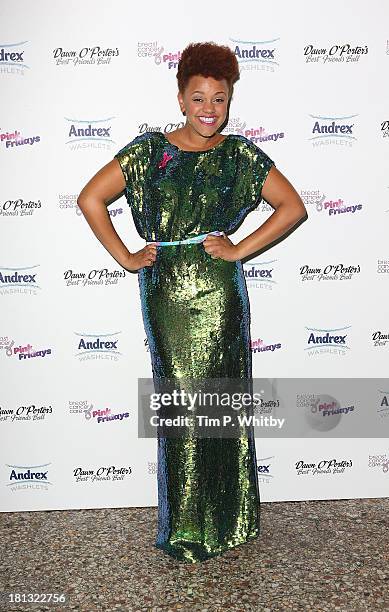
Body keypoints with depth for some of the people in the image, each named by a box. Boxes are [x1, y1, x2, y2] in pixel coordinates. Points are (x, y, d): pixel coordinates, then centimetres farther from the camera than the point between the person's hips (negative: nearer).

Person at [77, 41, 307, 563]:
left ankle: (226, 520, 28)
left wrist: (240, 250, -4)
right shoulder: (151, 149, 3)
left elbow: (293, 206, 4)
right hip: (165, 292, 0)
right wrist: (126, 258, -3)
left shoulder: (241, 154, 5)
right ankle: (184, 529, 26)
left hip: (219, 293, 1)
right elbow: (90, 199, 2)